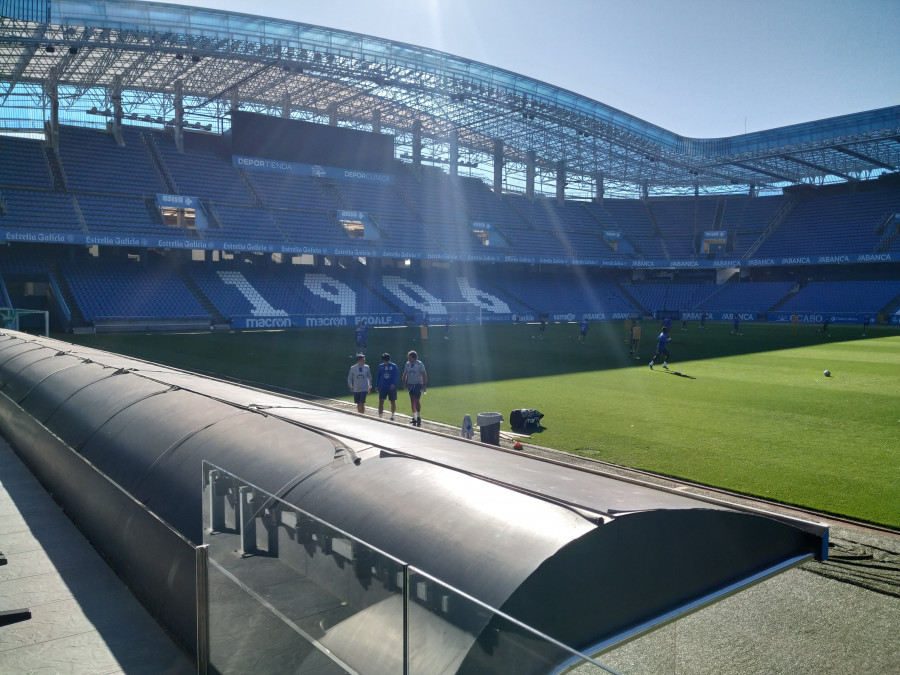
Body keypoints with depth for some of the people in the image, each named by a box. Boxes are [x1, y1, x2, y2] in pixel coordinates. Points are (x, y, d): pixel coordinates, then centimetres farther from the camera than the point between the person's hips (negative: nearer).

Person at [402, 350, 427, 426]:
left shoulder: (420, 364, -8)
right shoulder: (407, 364, 7)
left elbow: (423, 375, -8)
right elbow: (405, 374, 16)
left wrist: (424, 385, -14)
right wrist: (404, 383, 7)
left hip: (418, 384, -5)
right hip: (410, 385, 5)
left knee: (417, 401, -10)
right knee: (412, 401, 5)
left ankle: (419, 417, 1)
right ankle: (414, 417, 13)